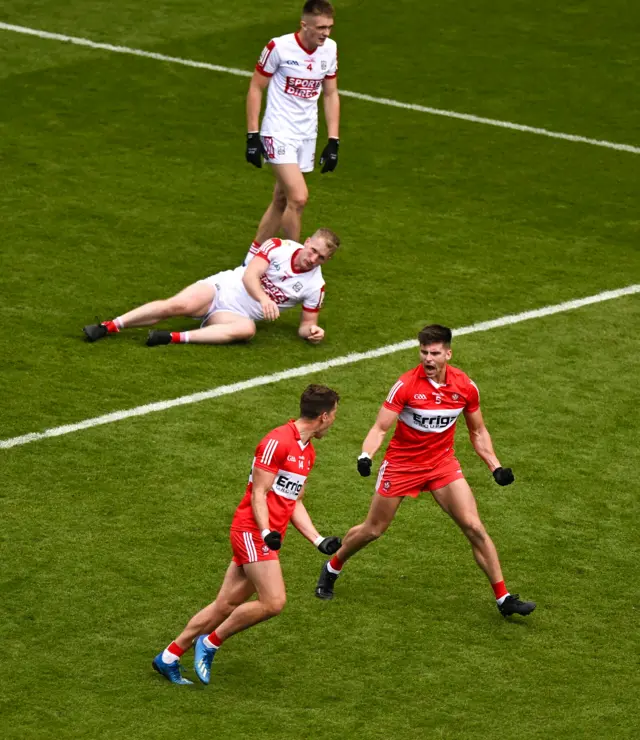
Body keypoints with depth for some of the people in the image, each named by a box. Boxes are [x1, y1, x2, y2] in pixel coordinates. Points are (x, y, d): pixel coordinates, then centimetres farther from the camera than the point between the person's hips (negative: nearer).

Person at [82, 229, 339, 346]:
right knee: (178, 305, -28)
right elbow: (250, 275, -14)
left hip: (238, 314, 1)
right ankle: (108, 326, -23)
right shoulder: (279, 247, -4)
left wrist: (312, 331, -16)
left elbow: (306, 324, 8)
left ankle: (176, 338, -38)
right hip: (223, 288, -1)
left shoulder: (315, 286, 1)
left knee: (246, 329, -37)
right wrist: (263, 298, -34)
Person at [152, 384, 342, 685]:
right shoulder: (277, 441, -14)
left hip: (267, 537, 9)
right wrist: (267, 532, -28)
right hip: (252, 531, -9)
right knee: (273, 602, -17)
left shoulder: (307, 451, 16)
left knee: (226, 605, 8)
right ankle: (211, 641, -1)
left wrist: (319, 541, 15)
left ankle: (169, 657, 16)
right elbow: (259, 494, -15)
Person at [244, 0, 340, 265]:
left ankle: (254, 257, 25)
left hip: (307, 134, 6)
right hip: (278, 132, -6)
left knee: (282, 201, 11)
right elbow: (255, 88, -6)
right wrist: (252, 136, -9)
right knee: (299, 197, -17)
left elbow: (330, 94, 11)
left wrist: (333, 141, 7)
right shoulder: (279, 47, -15)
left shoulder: (330, 49, 1)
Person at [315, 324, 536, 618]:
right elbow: (380, 428, -17)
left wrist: (495, 467, -3)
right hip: (401, 463, -2)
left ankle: (503, 598, -1)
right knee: (372, 530, 8)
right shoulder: (406, 384, -19)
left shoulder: (465, 386, -9)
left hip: (443, 464, 2)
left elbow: (478, 432, 6)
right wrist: (366, 455, -35)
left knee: (474, 528, -8)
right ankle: (332, 569, 37)